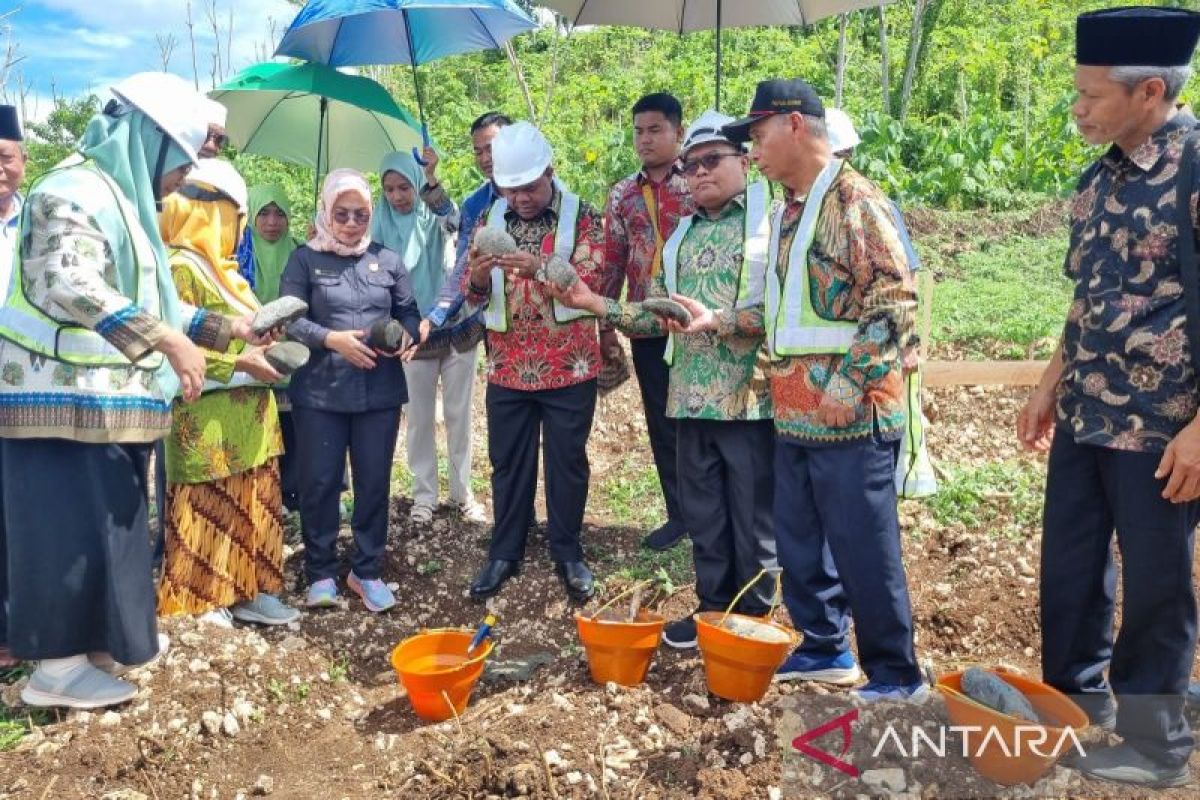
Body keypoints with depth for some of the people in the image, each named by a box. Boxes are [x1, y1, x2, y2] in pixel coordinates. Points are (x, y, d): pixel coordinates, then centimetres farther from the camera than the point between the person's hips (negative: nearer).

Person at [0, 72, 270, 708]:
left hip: (104, 402, 10)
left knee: (106, 523, 16)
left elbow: (145, 303, 21)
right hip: (65, 400, -10)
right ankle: (57, 666, 6)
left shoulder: (121, 199, 17)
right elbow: (73, 287, -31)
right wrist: (171, 341, -35)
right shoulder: (74, 192, -14)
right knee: (70, 525, -4)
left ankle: (97, 637, 29)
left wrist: (225, 328, 18)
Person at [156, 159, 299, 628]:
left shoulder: (221, 268, 17)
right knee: (209, 510, -1)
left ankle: (248, 592, 20)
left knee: (253, 506, 11)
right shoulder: (181, 268, -13)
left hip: (247, 416, 9)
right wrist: (239, 364, -21)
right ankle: (200, 602, 11)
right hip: (208, 420, -9)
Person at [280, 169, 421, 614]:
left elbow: (410, 314, 11)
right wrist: (332, 339, -17)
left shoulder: (387, 260, 10)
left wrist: (402, 337, -11)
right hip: (320, 391, -2)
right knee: (319, 482, 3)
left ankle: (367, 571, 20)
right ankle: (320, 573, 18)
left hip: (380, 391, 2)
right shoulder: (306, 259, 3)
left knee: (374, 481, 7)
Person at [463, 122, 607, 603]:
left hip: (568, 367, -3)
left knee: (567, 462, 7)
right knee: (508, 463, 11)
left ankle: (568, 553, 22)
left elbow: (589, 283, -16)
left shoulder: (582, 217, -4)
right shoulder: (491, 220, 6)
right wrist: (479, 276, -19)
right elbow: (473, 294, 5)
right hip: (507, 368, 3)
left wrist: (540, 268, -32)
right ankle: (504, 553, 24)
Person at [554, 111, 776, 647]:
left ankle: (752, 619, 23)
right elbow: (657, 318, 13)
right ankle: (713, 608, 30)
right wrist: (594, 303, 4)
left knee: (753, 518, 6)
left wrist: (717, 320, -24)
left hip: (749, 396, -6)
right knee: (702, 515, 15)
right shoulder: (681, 236, 15)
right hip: (692, 399, 6)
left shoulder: (771, 220, -4)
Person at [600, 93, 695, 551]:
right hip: (646, 328, 4)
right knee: (662, 424, 10)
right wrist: (605, 326, 8)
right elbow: (613, 262, 11)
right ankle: (680, 513, 23)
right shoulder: (623, 194, 11)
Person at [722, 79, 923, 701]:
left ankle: (896, 675, 17)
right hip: (795, 413, 9)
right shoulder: (788, 209, 16)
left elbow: (896, 299, -19)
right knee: (799, 540, 17)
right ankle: (824, 649, 34)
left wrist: (850, 381, -21)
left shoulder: (855, 200, -12)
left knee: (863, 549, 0)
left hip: (849, 414, -9)